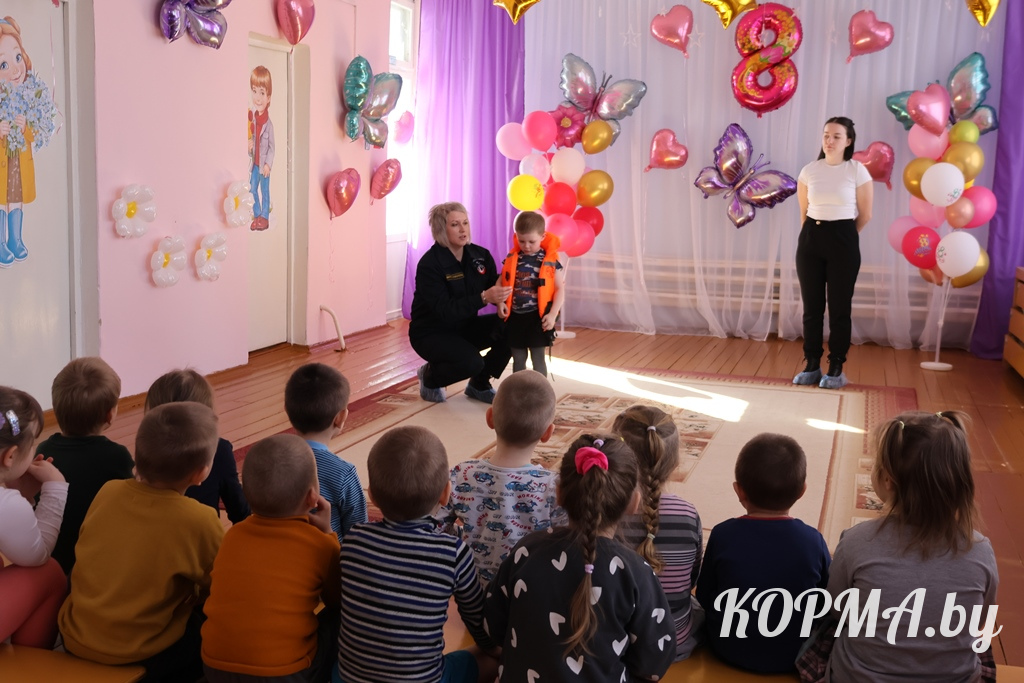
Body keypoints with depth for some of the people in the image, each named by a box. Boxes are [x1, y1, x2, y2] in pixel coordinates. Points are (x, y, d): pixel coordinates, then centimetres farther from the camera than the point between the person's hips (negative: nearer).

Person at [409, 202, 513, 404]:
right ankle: (430, 376, 3)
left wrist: (503, 291, -27)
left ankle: (479, 385, 2)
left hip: (464, 327, 6)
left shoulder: (481, 255, -3)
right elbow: (444, 310, -29)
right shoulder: (429, 264, -21)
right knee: (472, 362, -32)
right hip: (432, 333, -6)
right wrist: (483, 298, -40)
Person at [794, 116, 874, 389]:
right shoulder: (809, 170, 3)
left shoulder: (858, 171, -5)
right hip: (811, 238, 3)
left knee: (839, 307, 3)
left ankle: (836, 368, 11)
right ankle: (812, 365, 15)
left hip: (843, 240, -3)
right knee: (811, 306, 6)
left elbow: (865, 215, 2)